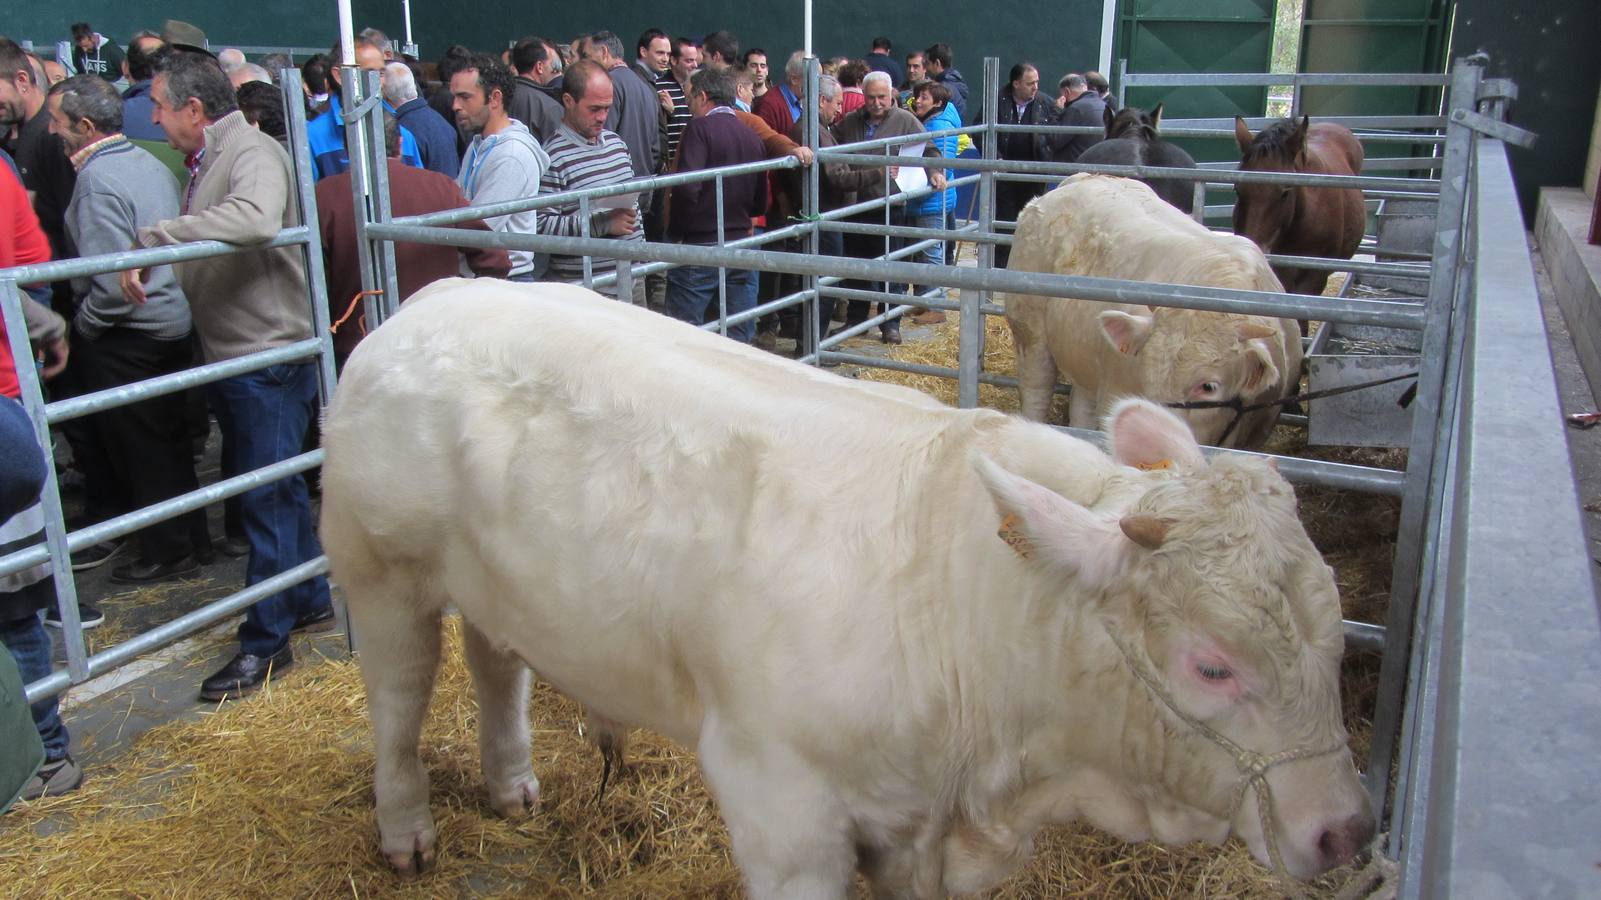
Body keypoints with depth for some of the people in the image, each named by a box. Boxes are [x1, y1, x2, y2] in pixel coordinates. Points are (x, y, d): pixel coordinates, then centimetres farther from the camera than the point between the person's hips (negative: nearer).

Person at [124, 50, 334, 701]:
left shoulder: (253, 153, -15)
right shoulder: (207, 163, 15)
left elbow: (256, 219, -37)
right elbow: (202, 256, 16)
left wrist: (152, 239, -34)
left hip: (269, 358, -10)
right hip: (232, 355, 10)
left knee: (267, 496, -3)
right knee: (274, 487, 18)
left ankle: (267, 642, 6)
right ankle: (310, 602, 31)